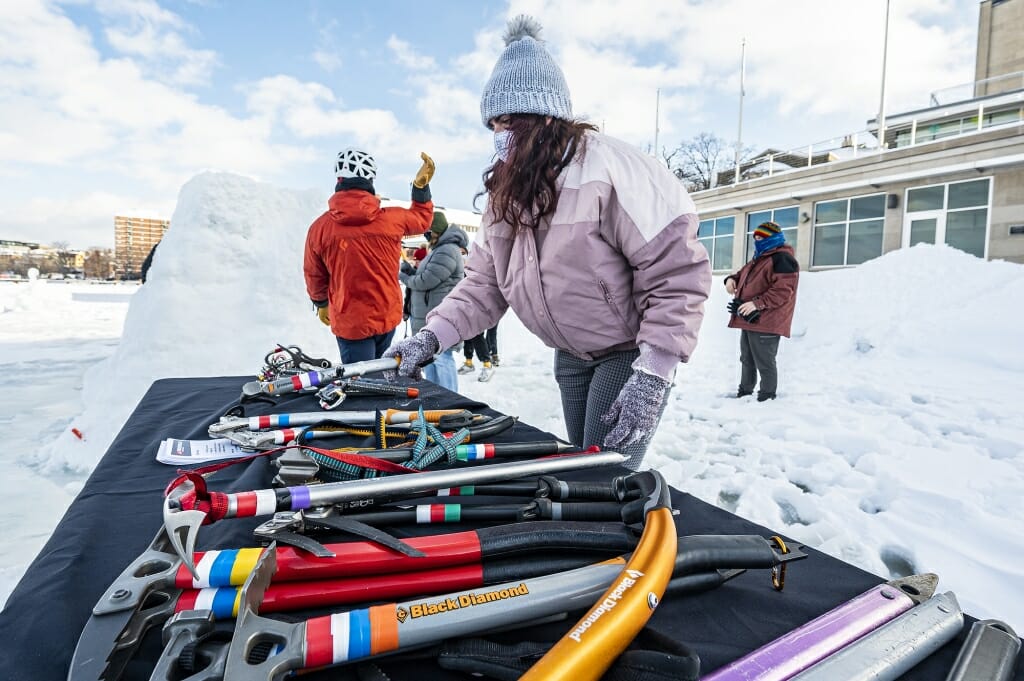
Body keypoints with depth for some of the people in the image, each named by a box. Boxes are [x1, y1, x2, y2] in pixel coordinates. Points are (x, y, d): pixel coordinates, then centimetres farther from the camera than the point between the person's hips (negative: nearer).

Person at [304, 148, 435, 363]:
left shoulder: (320, 227, -13)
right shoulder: (391, 219, -11)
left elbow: (314, 275, 3)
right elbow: (422, 218, 12)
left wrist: (321, 303, 20)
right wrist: (421, 186, 21)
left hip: (350, 321, -2)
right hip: (388, 316, 3)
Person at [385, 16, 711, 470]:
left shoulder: (610, 170, -23)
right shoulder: (506, 195, 1)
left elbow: (677, 275, -23)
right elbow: (484, 283, 0)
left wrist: (653, 374, -26)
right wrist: (432, 336, -13)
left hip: (631, 351, -7)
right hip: (571, 356, 7)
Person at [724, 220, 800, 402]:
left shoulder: (782, 259, -12)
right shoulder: (758, 259, 19)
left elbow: (783, 290, -22)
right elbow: (743, 274, 32)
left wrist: (757, 303, -30)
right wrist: (733, 279, 8)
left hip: (765, 323, -10)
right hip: (750, 320, 10)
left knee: (764, 363, -3)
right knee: (747, 360, 19)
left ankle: (767, 397, 8)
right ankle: (745, 392, 31)